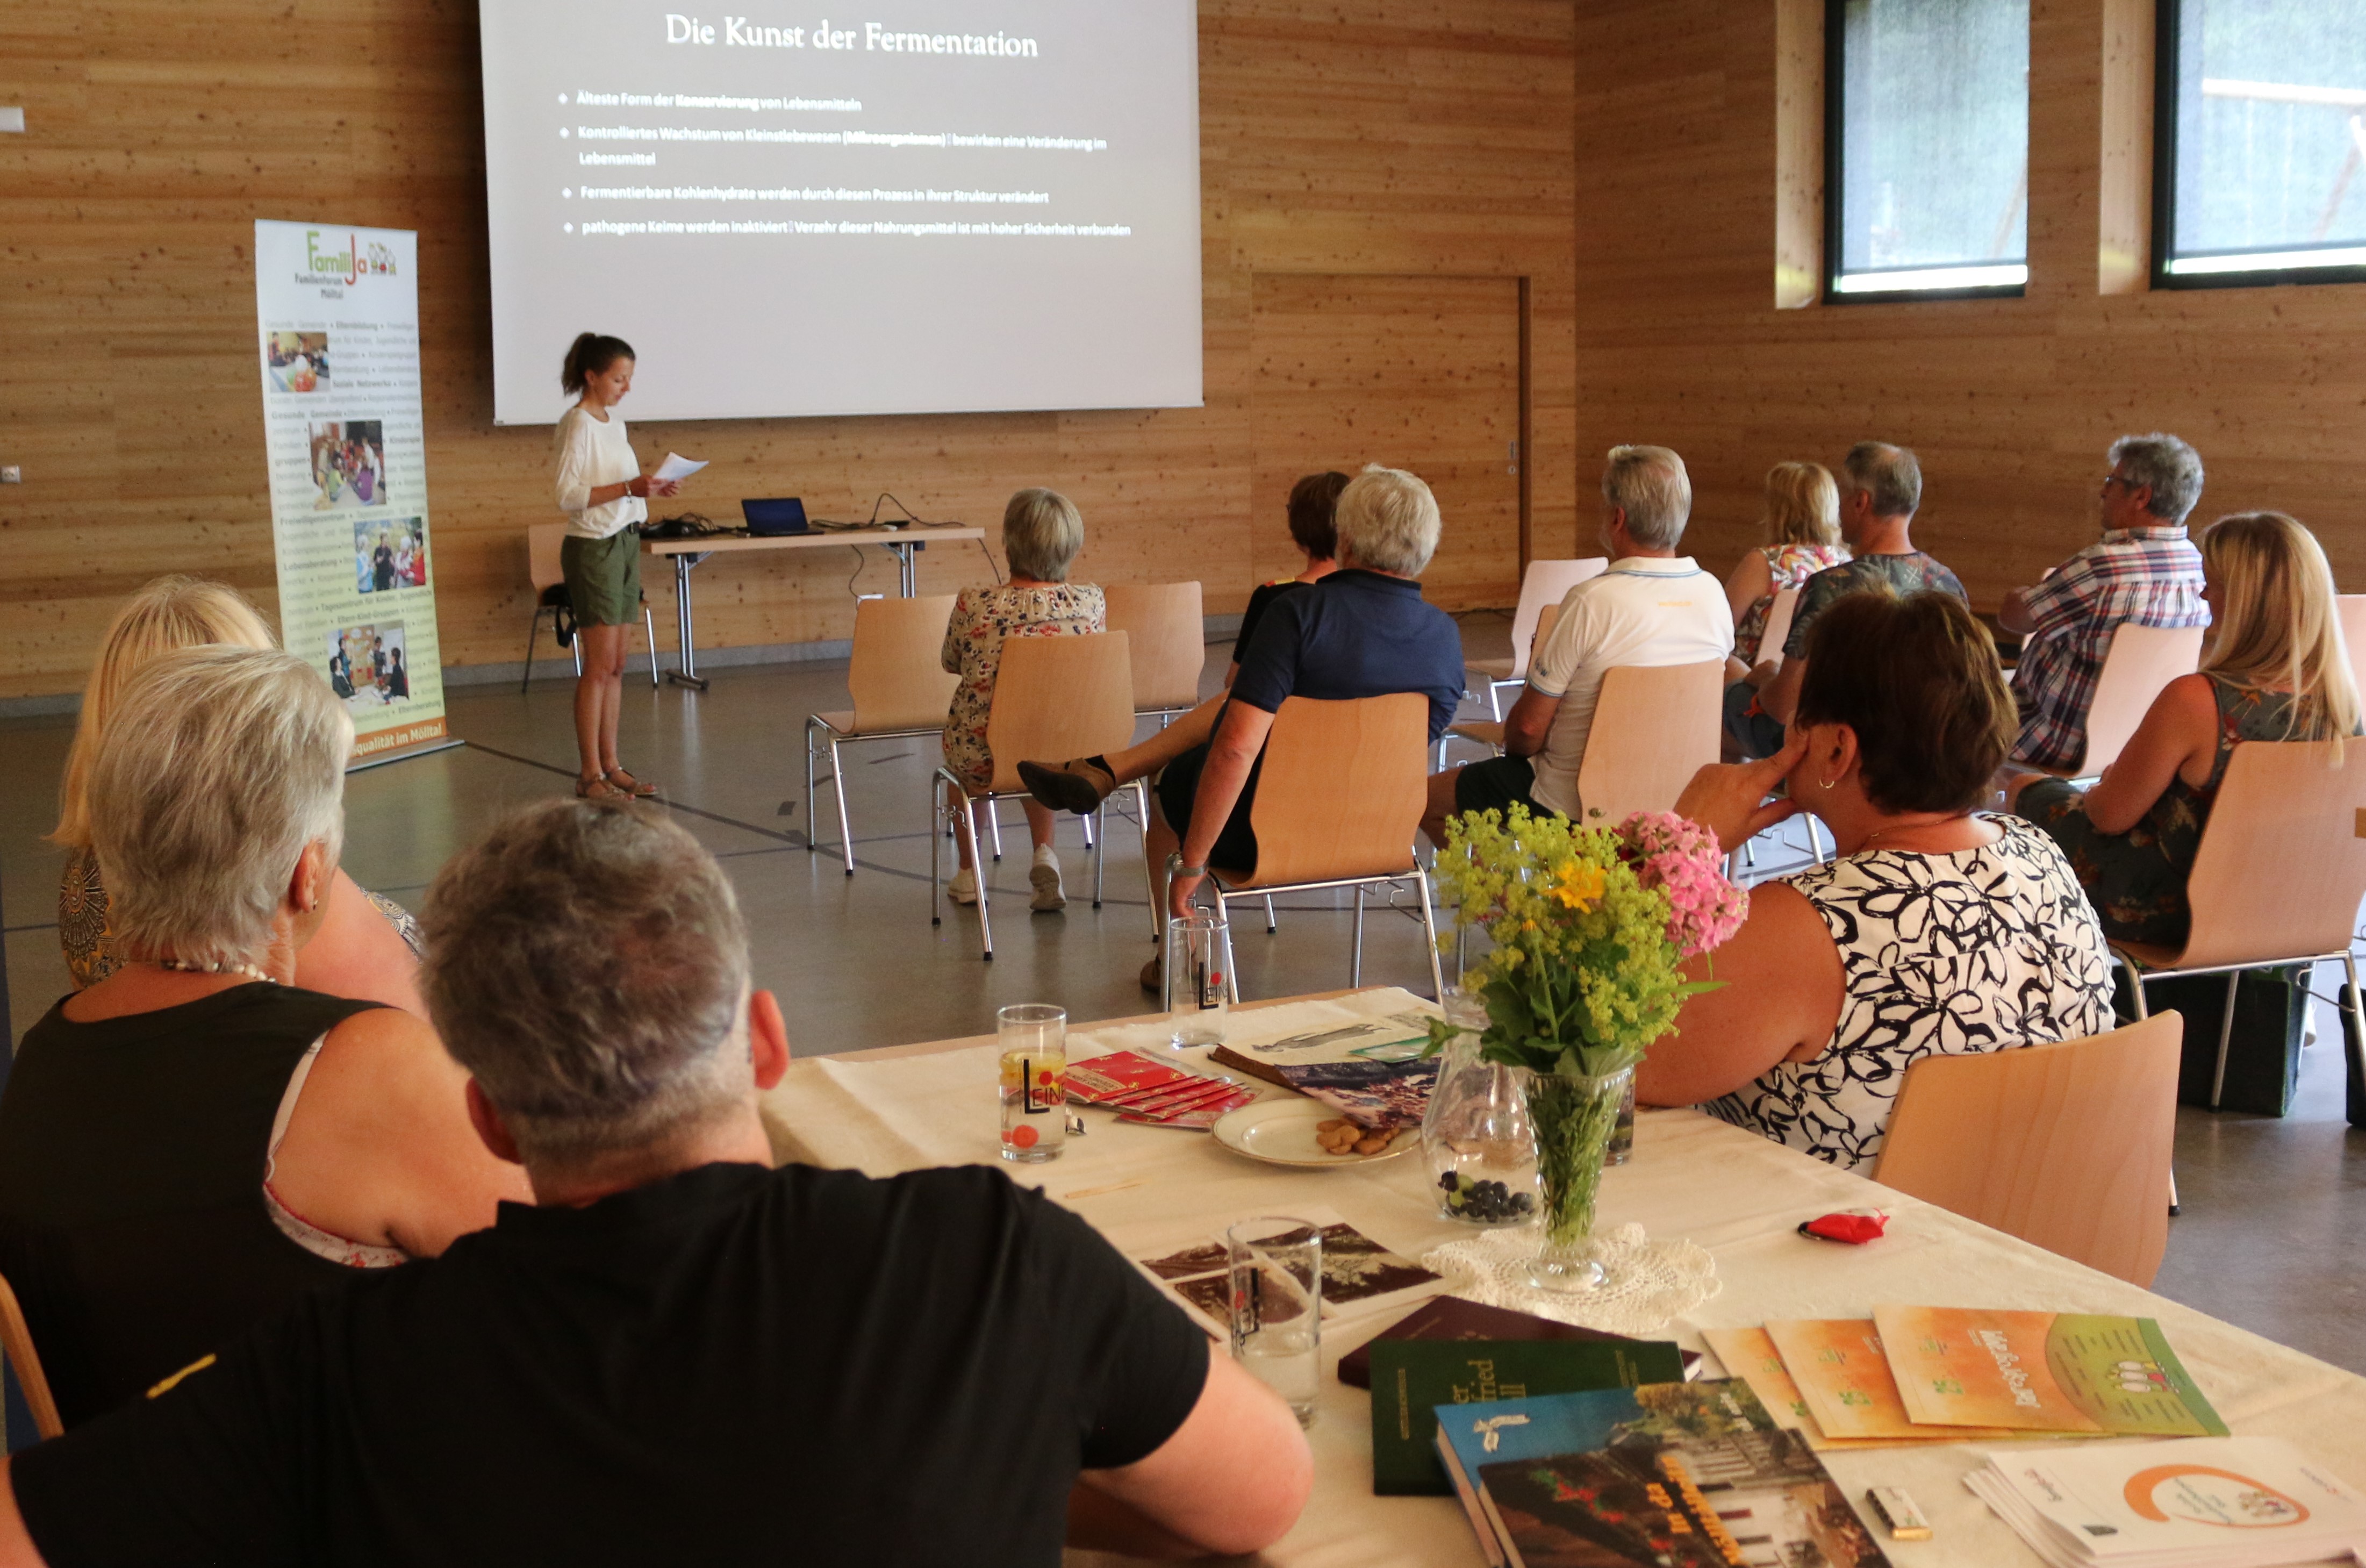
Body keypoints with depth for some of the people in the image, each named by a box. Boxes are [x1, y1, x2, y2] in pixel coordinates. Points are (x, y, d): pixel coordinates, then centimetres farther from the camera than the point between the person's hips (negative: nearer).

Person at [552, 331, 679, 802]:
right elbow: (567, 493, -19)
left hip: (625, 542, 8)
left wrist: (650, 489, 3)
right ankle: (590, 775, -2)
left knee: (616, 665, 9)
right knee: (599, 665, -7)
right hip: (593, 547, -8)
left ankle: (611, 766, 15)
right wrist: (629, 488, -25)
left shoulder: (614, 422, 13)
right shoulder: (577, 424, -12)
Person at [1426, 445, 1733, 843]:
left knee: (1430, 798, 11)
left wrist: (1511, 746, 5)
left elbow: (1529, 727, -19)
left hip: (1574, 807, -7)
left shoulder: (1593, 601, -25)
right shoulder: (1712, 595, -5)